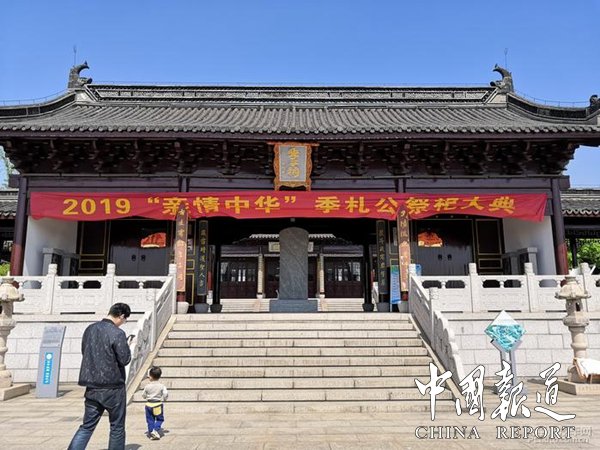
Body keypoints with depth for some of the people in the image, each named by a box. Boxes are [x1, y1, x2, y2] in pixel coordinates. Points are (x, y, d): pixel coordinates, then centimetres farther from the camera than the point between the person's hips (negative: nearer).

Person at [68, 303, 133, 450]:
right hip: (113, 388, -6)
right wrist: (127, 346, 3)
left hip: (92, 387, 6)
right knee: (117, 427, 10)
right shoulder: (117, 333, -17)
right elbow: (125, 359, -15)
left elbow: (84, 351, 16)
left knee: (87, 426, 12)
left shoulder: (90, 329, 4)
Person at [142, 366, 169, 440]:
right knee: (159, 419, 9)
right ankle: (156, 430, -8)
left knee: (150, 420, 12)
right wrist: (163, 399, 6)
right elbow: (165, 393, -13)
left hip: (149, 404, 1)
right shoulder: (161, 386, -9)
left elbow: (143, 395, 3)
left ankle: (151, 432, 12)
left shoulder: (148, 386, -6)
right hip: (158, 404, -1)